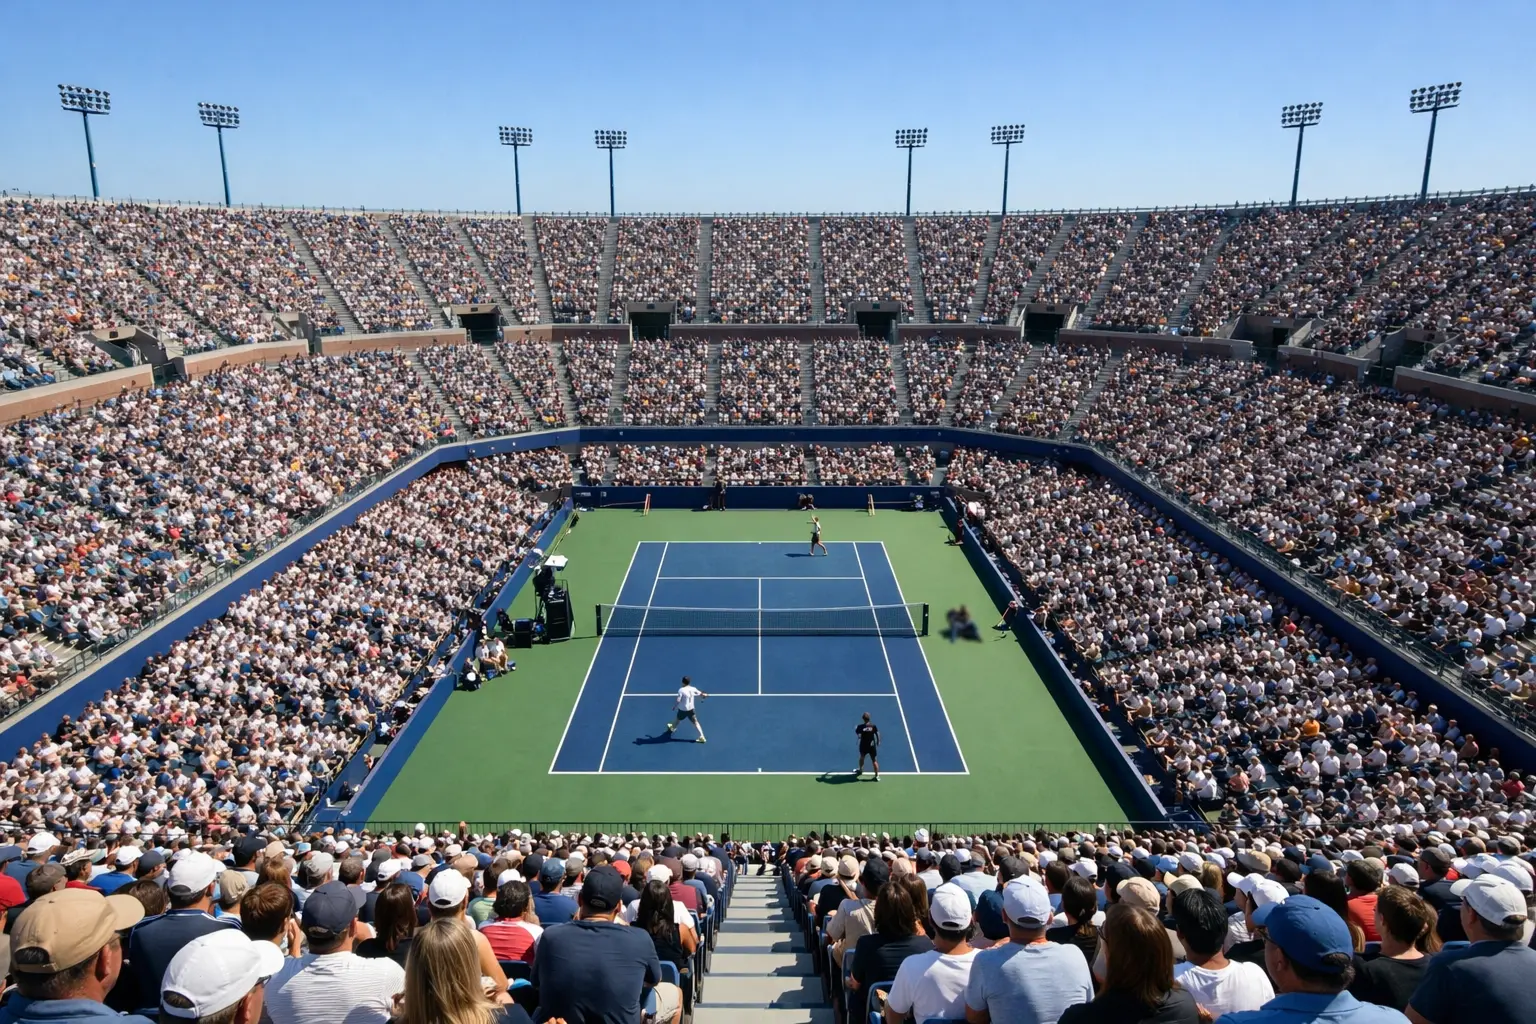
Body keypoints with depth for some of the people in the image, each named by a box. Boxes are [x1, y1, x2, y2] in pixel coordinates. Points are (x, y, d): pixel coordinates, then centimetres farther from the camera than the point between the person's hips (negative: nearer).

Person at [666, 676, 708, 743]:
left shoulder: (681, 690, -19)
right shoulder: (693, 689, -5)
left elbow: (678, 700, -23)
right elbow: (701, 694, 8)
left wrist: (674, 706, -5)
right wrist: (704, 695, 31)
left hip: (682, 709, -3)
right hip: (691, 709, 3)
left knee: (677, 719, 25)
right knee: (695, 722, 5)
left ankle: (672, 728, 51)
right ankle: (701, 736, -4)